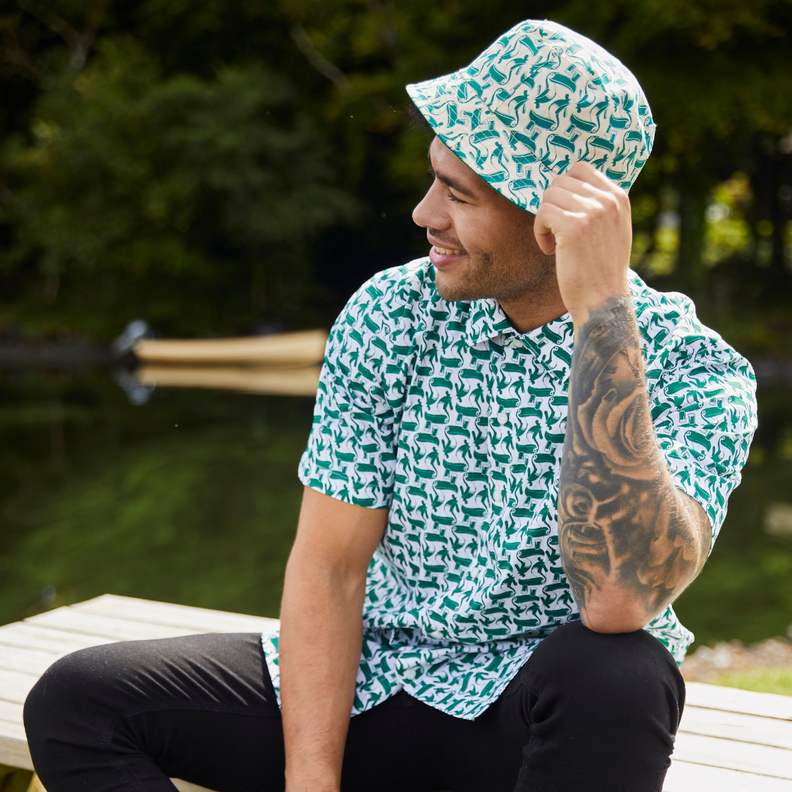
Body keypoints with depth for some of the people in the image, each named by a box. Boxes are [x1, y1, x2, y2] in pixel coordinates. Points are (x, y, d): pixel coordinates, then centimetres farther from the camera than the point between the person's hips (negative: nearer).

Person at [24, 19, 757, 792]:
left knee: (615, 677, -37)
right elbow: (329, 564, -6)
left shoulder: (696, 370, -15)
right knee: (77, 698, -11)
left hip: (530, 717, -2)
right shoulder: (389, 315, -5)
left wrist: (604, 309, -35)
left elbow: (617, 601, -34)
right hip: (363, 687, 3)